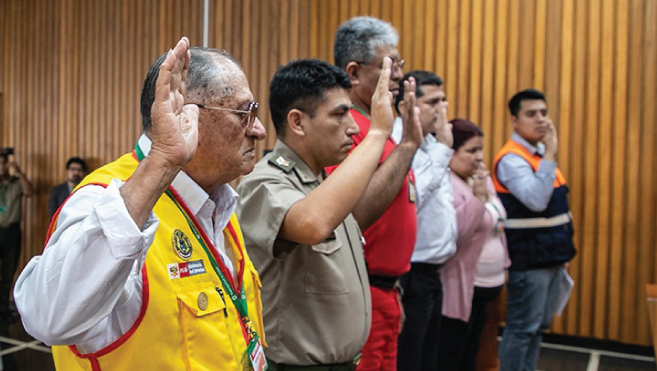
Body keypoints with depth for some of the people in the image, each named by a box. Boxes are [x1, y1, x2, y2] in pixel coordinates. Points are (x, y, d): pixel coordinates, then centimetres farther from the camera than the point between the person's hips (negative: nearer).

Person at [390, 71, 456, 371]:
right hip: (411, 275, -9)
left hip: (431, 273, 9)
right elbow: (410, 199, -30)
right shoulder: (398, 145, -16)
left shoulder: (431, 143, 12)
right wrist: (443, 149, -22)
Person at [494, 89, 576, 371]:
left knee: (539, 326, 17)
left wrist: (562, 251, 19)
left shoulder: (540, 153, 12)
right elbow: (536, 201, -30)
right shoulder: (511, 159, -16)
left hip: (551, 257, 9)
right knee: (522, 328, -1)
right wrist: (550, 154, -30)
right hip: (529, 260, -9)